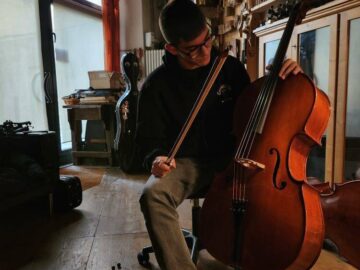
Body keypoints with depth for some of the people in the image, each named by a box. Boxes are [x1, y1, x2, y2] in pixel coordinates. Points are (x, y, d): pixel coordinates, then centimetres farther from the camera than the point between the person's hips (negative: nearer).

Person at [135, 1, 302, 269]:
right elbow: (149, 138, 0)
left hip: (230, 158, 2)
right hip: (186, 163, -1)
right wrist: (157, 157, -23)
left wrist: (282, 82, -6)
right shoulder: (157, 85, -6)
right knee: (153, 194, -31)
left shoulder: (230, 66, 0)